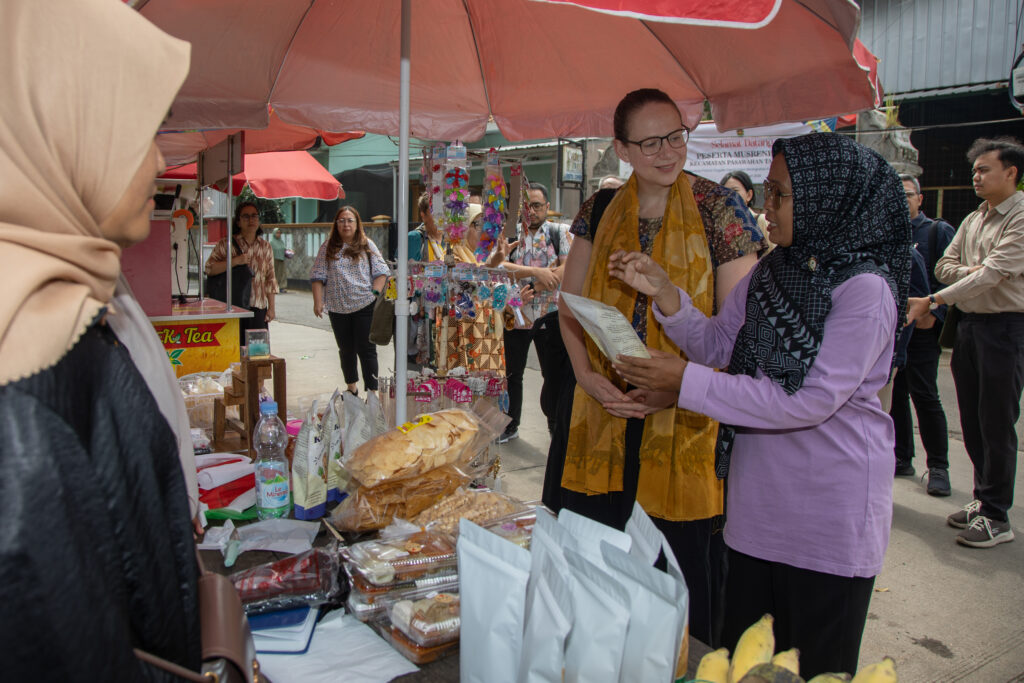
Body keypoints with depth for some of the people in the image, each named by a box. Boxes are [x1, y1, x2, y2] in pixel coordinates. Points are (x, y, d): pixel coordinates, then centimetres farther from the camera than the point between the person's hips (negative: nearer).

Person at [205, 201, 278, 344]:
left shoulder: (266, 247, 13)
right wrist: (235, 261, -18)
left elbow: (270, 279, 13)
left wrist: (271, 308, 8)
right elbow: (209, 268, -8)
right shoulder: (226, 244, 3)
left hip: (258, 308, 3)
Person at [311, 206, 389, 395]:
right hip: (338, 308, 3)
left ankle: (372, 391, 1)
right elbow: (318, 277, 5)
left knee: (366, 349, -3)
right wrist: (318, 302, -4)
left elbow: (381, 272, 2)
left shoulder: (367, 245, 4)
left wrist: (375, 292, -11)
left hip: (364, 306, -2)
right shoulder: (328, 248, 7)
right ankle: (351, 387, 30)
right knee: (346, 350, 14)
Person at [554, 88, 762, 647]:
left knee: (685, 554, 5)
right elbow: (571, 304, 10)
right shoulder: (601, 210, 5)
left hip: (688, 418, -3)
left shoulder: (717, 209, -6)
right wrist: (587, 375, -6)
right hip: (608, 410, 4)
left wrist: (675, 386, -19)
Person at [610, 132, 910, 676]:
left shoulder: (864, 288, -19)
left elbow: (813, 400, -24)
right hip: (758, 500, 6)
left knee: (815, 665, 13)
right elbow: (719, 344, 7)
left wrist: (688, 382, -23)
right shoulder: (774, 270, 4)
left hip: (829, 510, -6)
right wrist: (664, 293, -9)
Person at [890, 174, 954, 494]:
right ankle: (901, 458, 20)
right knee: (894, 393, 8)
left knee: (924, 395, -6)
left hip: (922, 327, -4)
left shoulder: (939, 231, 3)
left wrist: (933, 312, -16)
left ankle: (938, 467, 4)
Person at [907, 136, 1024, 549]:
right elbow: (943, 266, 11)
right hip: (969, 323, 8)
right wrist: (969, 272, -11)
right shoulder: (973, 220, 15)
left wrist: (933, 301, -23)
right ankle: (983, 499, 26)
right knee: (972, 421, 12)